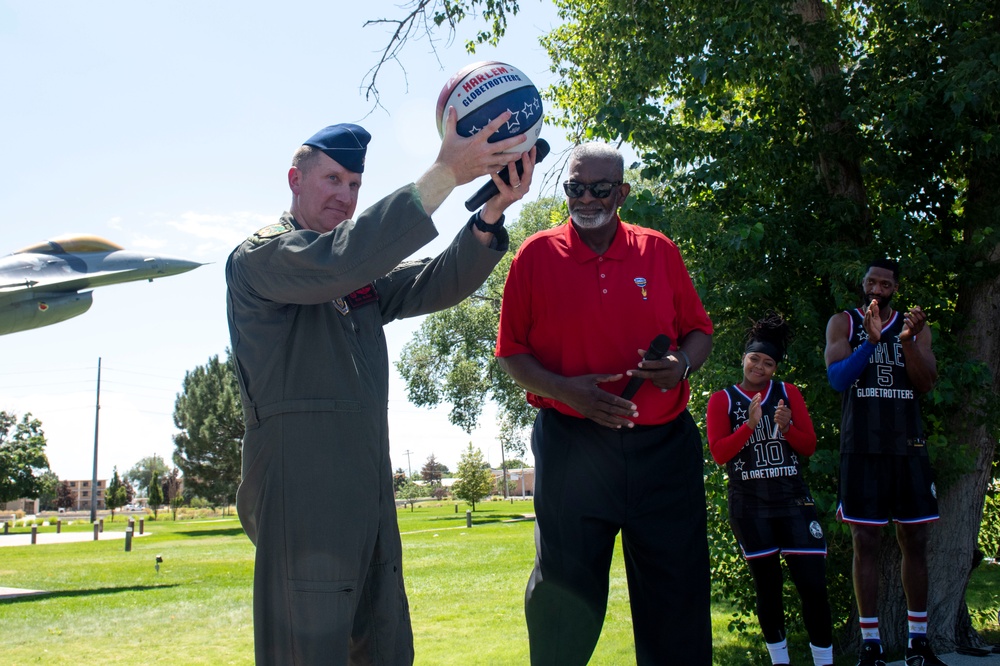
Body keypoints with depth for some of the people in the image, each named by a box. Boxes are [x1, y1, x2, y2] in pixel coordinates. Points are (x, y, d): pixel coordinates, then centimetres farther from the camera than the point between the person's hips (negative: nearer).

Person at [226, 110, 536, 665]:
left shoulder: (364, 273, 19)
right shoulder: (257, 258, -3)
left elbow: (438, 284, 5)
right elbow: (339, 260, -22)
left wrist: (492, 211, -13)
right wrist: (445, 174, -24)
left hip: (371, 484, 8)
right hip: (301, 483, -8)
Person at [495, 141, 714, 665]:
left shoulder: (659, 251, 8)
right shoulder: (537, 255, 2)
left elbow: (699, 331, 14)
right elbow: (510, 351, 3)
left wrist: (683, 363, -9)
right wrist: (564, 390, -14)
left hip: (663, 445, 2)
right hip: (571, 444, -2)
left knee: (677, 597, 7)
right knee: (564, 593, 5)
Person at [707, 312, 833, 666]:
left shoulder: (789, 393, 6)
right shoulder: (722, 400, 0)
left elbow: (809, 446, 4)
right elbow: (719, 453, -7)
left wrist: (786, 427, -15)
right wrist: (750, 424, -19)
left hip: (793, 500, 1)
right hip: (749, 507, -1)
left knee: (813, 585, -5)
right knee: (768, 587, 10)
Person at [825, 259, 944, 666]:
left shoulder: (914, 325, 12)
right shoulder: (843, 323, 5)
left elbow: (926, 383, 2)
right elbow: (837, 379, -7)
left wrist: (908, 340, -14)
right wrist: (871, 340, -20)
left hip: (907, 445, 3)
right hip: (862, 447, -3)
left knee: (915, 540, 5)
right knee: (865, 542, -4)